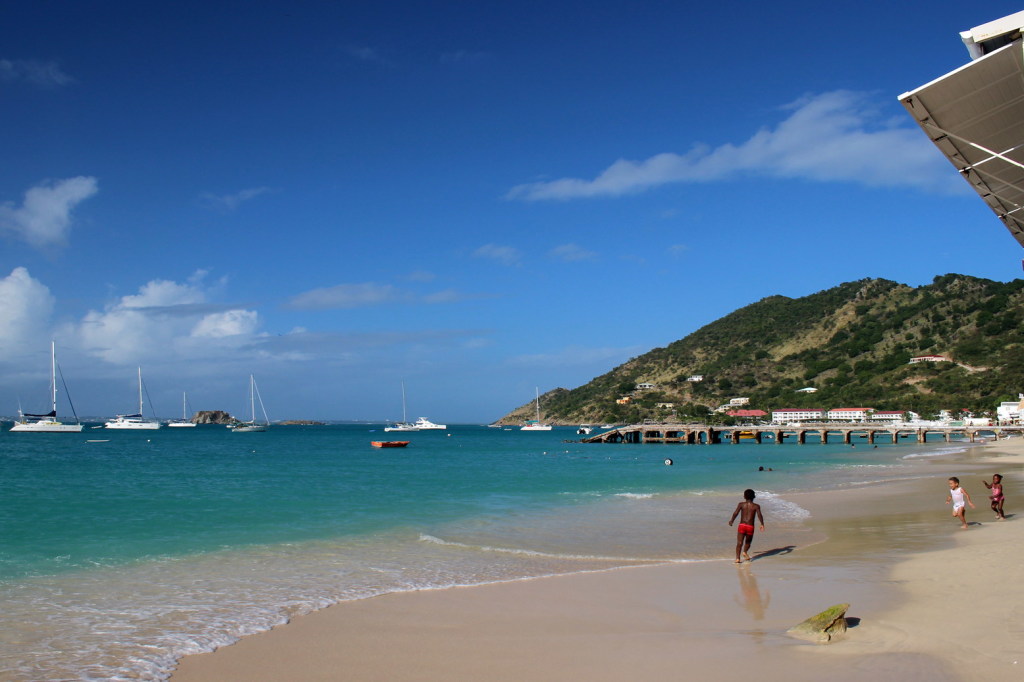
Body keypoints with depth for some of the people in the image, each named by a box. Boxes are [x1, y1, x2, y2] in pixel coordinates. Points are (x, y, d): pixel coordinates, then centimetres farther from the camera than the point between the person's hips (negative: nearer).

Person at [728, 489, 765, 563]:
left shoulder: (741, 504, 6)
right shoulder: (756, 506, 6)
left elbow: (736, 513, -5)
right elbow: (759, 515, -10)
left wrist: (731, 520, 9)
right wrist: (762, 524, -11)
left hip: (742, 525, 0)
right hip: (750, 527, 0)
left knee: (739, 543, -3)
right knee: (748, 541, 24)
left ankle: (737, 558, -17)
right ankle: (745, 552, 1)